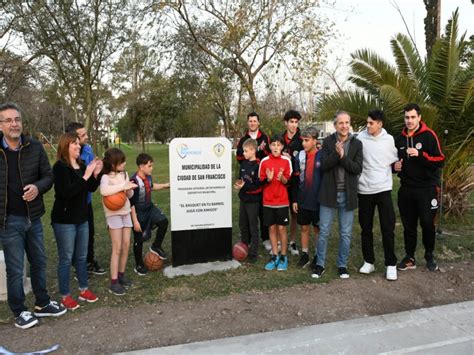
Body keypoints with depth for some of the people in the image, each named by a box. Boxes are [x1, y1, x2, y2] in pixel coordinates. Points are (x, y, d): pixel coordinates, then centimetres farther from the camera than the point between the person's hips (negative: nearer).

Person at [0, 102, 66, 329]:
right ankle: (19, 312, 26)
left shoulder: (35, 147, -3)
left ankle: (42, 304, 35)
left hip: (33, 217, 3)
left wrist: (37, 187, -20)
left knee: (39, 262, 17)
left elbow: (48, 176, 3)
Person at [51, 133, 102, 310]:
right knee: (66, 259, 4)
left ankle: (84, 290, 29)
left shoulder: (82, 165, 5)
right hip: (64, 220, -7)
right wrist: (85, 176, -25)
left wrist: (95, 174, -6)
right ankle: (65, 296, 17)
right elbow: (67, 192, -25)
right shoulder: (60, 167, -15)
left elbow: (91, 188, 11)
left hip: (82, 218, 7)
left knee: (82, 257, 16)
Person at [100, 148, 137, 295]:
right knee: (117, 248, -6)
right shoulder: (106, 177, -13)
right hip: (113, 214, -6)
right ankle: (114, 282, 2)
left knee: (126, 245, 8)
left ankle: (121, 274, 23)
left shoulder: (124, 174, 7)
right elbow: (104, 191, -35)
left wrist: (129, 190, -12)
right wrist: (123, 186, -30)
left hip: (126, 212, 6)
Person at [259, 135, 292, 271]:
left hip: (282, 201, -1)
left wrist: (281, 177, -23)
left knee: (281, 229, 2)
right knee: (271, 228, 8)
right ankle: (275, 256, 19)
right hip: (268, 201, 1)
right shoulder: (264, 161, 0)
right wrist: (268, 179, -18)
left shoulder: (286, 161, -3)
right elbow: (261, 182, 2)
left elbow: (287, 181, -2)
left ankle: (283, 257, 15)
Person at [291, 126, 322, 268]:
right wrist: (295, 200, 3)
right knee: (304, 228, 12)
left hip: (318, 200, -3)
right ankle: (304, 255, 24)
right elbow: (296, 179, 5)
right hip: (302, 200, 3)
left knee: (318, 229, 9)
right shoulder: (300, 156, 2)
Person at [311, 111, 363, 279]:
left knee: (346, 234, 9)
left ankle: (342, 265, 25)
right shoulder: (328, 141, 0)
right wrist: (336, 153, -23)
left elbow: (358, 168, -7)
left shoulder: (357, 144, 2)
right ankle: (319, 264, 20)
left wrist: (343, 156, -20)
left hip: (348, 194, 1)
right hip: (329, 193, -1)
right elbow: (323, 165, -9)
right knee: (324, 232, 6)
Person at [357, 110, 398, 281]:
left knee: (388, 228, 0)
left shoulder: (389, 139, 1)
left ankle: (391, 264, 12)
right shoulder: (360, 138, -5)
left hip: (383, 189, 0)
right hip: (364, 189, 0)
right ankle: (369, 261, 23)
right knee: (366, 228, 9)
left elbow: (395, 161, 12)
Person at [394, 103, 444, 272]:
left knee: (427, 224, 5)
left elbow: (440, 161, -12)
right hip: (406, 189, 4)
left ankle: (429, 256, 25)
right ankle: (409, 258, 21)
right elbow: (395, 160, 22)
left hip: (427, 189, -4)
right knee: (408, 225, 9)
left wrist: (420, 155, -25)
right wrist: (395, 166, -1)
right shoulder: (400, 139, 9)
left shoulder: (429, 135, -6)